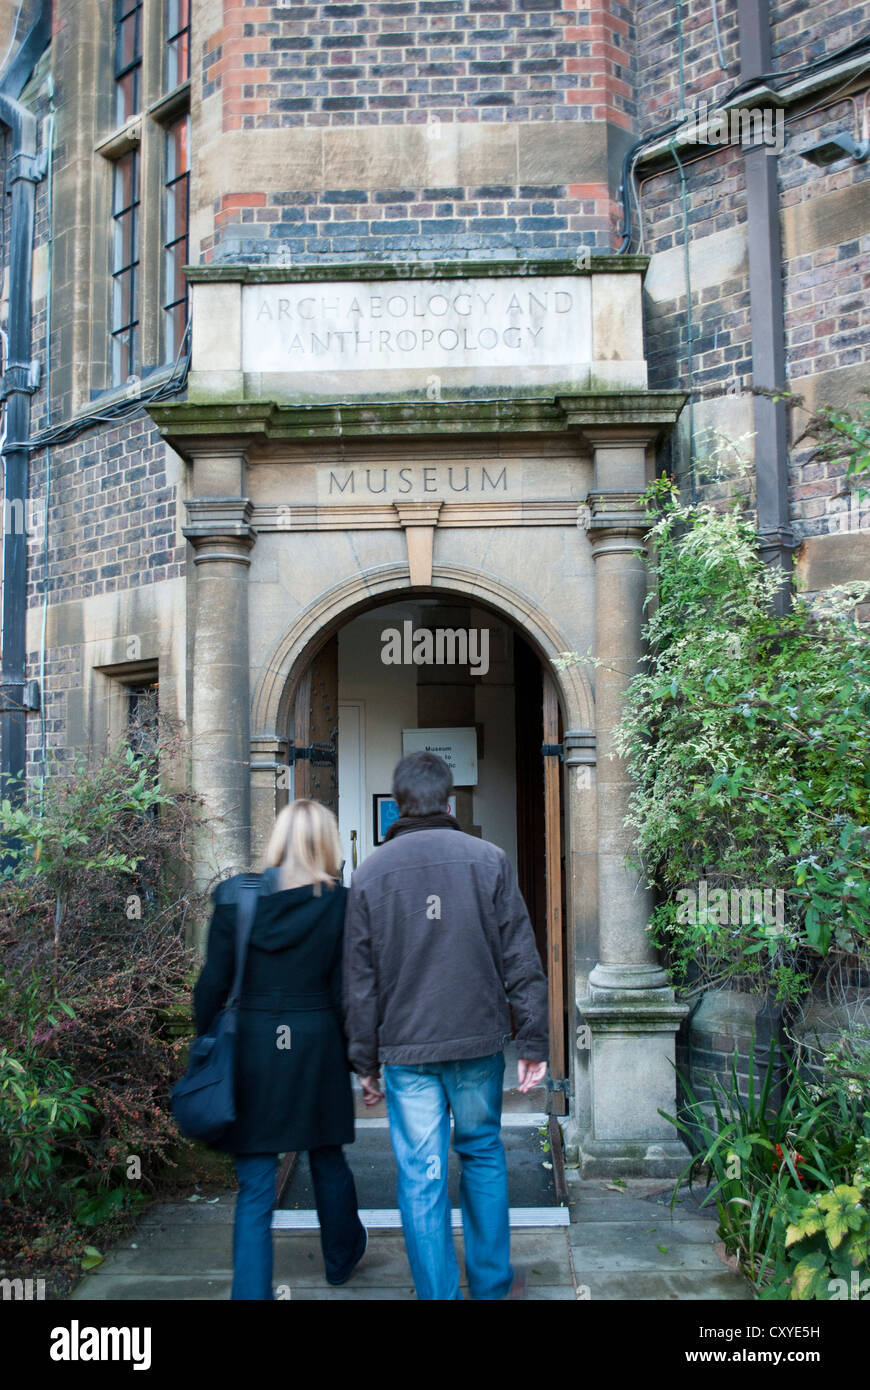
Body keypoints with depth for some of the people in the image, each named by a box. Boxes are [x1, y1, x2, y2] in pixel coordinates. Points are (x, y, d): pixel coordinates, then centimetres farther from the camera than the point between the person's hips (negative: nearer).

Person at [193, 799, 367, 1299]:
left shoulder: (236, 895, -5)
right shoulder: (339, 903, -7)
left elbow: (214, 982, -3)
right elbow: (343, 992, -4)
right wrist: (355, 1057, 6)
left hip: (251, 1047, -1)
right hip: (317, 1047, 1)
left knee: (255, 1186, 6)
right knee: (328, 1162, 23)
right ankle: (342, 1257, 45)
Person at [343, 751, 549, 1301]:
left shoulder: (370, 872, 1)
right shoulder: (489, 859, -3)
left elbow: (359, 980, 3)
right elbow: (520, 960, -3)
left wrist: (366, 1061, 9)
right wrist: (534, 1041, 3)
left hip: (406, 1049, 0)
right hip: (478, 1039, 1)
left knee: (421, 1177, 6)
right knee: (483, 1155, 17)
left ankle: (438, 1293, 13)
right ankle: (492, 1283, 28)